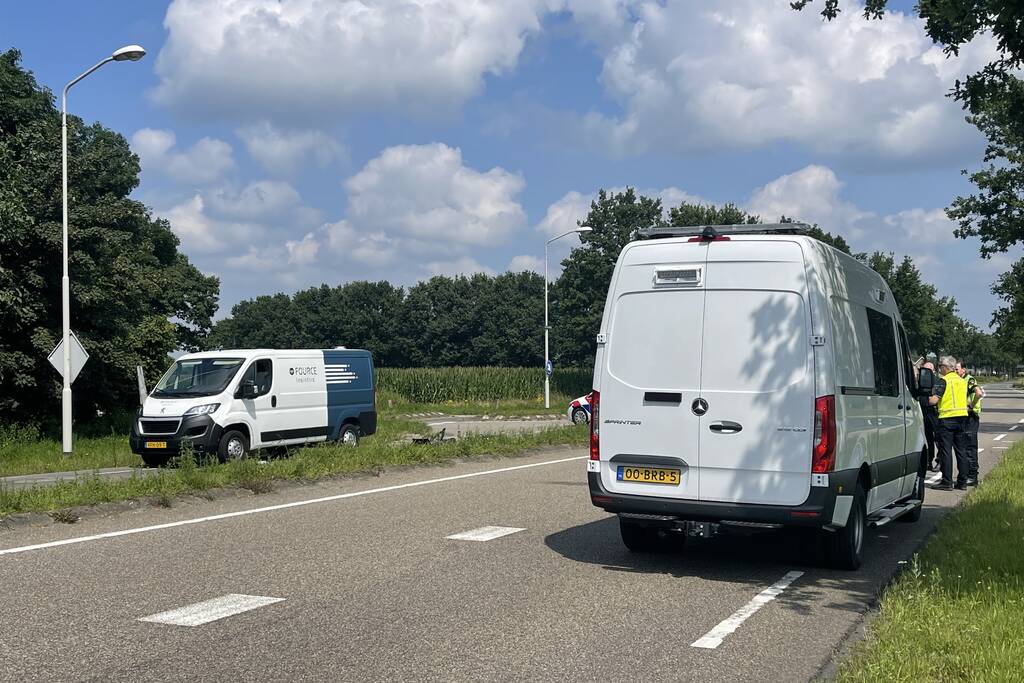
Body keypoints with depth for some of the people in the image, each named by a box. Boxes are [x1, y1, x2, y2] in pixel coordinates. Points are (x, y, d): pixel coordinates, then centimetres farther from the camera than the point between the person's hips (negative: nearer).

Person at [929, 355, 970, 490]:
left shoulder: (943, 380, -10)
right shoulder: (962, 381, 12)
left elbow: (934, 400, -16)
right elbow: (966, 400, 17)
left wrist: (927, 399, 3)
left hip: (947, 418, -7)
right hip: (962, 417, 7)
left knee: (945, 450, -2)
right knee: (961, 450, 10)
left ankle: (947, 482, -3)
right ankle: (962, 482, 13)